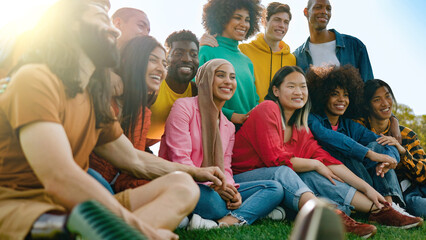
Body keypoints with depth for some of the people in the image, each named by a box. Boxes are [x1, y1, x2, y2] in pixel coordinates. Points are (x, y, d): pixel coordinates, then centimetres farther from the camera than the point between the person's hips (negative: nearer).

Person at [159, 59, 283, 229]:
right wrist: (212, 185, -21)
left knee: (275, 188, -11)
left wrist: (232, 190, -11)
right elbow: (179, 158, -12)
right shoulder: (184, 106, -2)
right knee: (209, 198, -42)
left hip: (216, 190, 7)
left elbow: (225, 168, 12)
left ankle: (226, 222, -34)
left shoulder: (229, 127, 19)